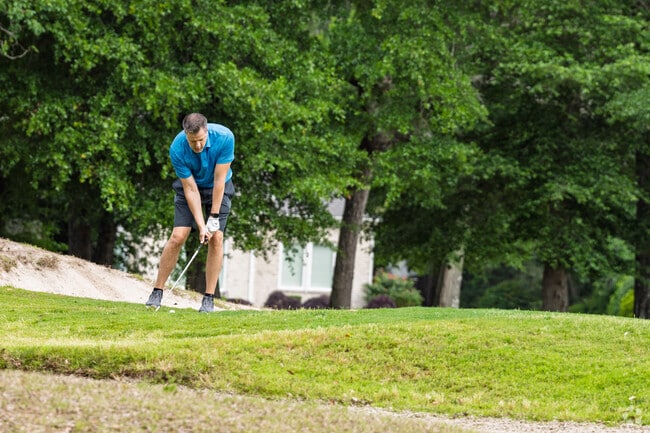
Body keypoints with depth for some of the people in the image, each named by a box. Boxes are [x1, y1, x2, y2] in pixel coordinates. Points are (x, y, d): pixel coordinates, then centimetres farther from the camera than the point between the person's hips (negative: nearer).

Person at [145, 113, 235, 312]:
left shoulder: (224, 138, -31)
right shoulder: (177, 149, -29)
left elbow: (219, 179, -24)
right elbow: (190, 189, -22)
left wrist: (214, 217, -21)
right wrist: (201, 225, -25)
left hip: (218, 188, 0)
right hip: (190, 185, 0)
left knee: (216, 239, -13)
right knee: (178, 237, -12)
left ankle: (209, 298, -7)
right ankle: (157, 292, -2)